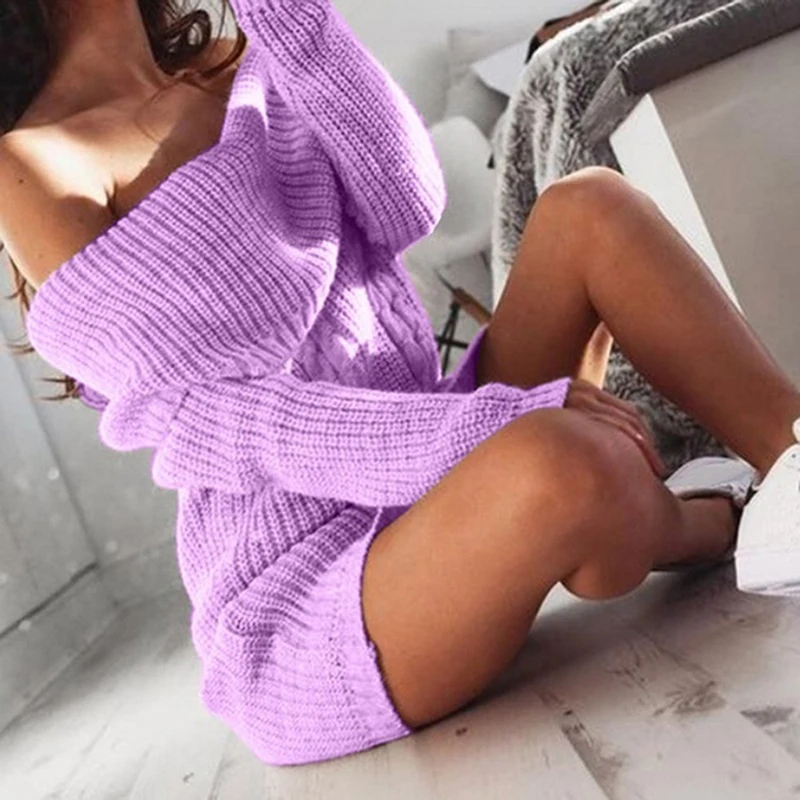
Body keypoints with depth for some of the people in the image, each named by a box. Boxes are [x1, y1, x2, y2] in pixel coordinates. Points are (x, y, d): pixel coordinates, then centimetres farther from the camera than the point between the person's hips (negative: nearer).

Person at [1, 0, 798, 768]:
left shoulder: (234, 70, 12)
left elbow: (404, 209, -4)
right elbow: (204, 412, -18)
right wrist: (504, 426, -27)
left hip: (435, 483, 7)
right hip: (310, 625, -7)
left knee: (590, 206, -3)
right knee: (562, 468, -35)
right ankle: (716, 522, 0)